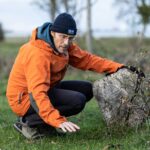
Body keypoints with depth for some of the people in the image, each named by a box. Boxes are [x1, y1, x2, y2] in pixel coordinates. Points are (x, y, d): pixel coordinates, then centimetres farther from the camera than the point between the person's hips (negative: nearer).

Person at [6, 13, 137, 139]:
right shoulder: (37, 54, -30)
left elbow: (87, 59, 1)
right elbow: (38, 93, -38)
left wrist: (118, 68, -10)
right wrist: (58, 121, -48)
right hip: (25, 98, -9)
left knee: (87, 89, 7)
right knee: (77, 100, -23)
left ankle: (43, 121, 5)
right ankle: (27, 121, -13)